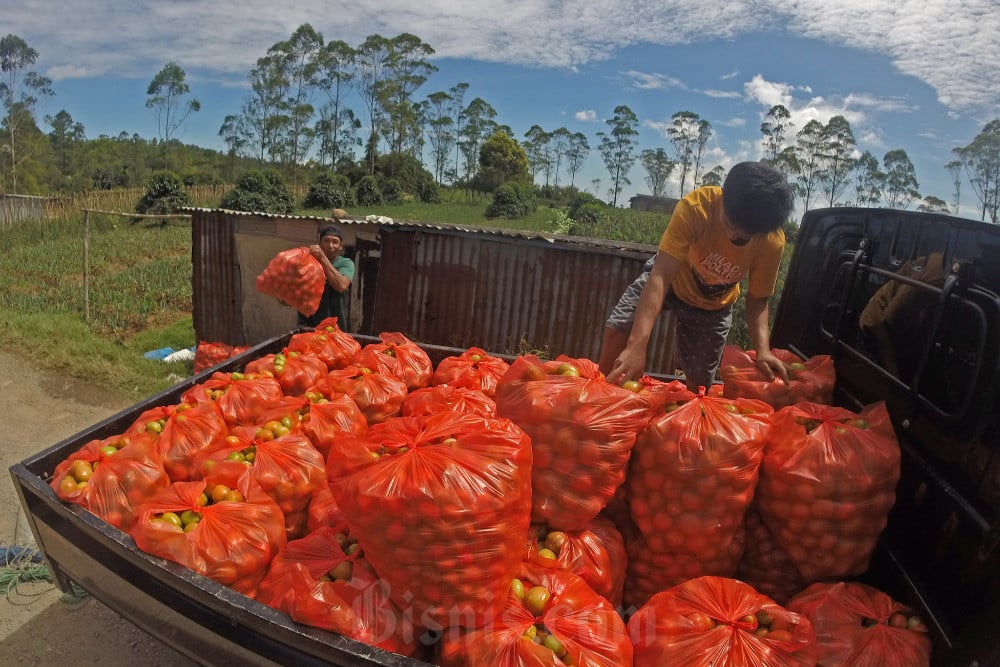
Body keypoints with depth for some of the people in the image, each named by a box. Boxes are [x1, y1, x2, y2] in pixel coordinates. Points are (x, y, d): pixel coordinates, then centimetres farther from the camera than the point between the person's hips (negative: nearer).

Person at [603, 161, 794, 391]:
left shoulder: (773, 242, -28)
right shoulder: (695, 206, -37)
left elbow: (757, 299, -15)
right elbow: (661, 276, -44)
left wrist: (763, 349, -34)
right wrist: (637, 344, -54)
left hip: (713, 306, 2)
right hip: (670, 277, -1)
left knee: (698, 383, 3)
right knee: (616, 330, -20)